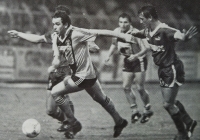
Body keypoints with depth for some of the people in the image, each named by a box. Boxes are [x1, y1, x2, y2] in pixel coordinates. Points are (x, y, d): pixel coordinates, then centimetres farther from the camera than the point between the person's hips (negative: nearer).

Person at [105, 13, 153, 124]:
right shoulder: (117, 32, -4)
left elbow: (145, 49, -21)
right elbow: (114, 44, 16)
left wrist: (135, 56, -35)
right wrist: (109, 55, 5)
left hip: (139, 61, -6)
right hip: (127, 61, 6)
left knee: (140, 88, -4)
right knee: (126, 87, -1)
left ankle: (148, 110, 15)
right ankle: (135, 111, 12)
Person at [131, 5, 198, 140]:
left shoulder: (164, 30, -27)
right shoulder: (148, 31, -1)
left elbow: (177, 34, -48)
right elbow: (136, 33, 23)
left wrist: (184, 37, -69)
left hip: (172, 69, -9)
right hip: (163, 69, 9)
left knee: (168, 104, -5)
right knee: (171, 101, 20)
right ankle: (189, 122, 41)